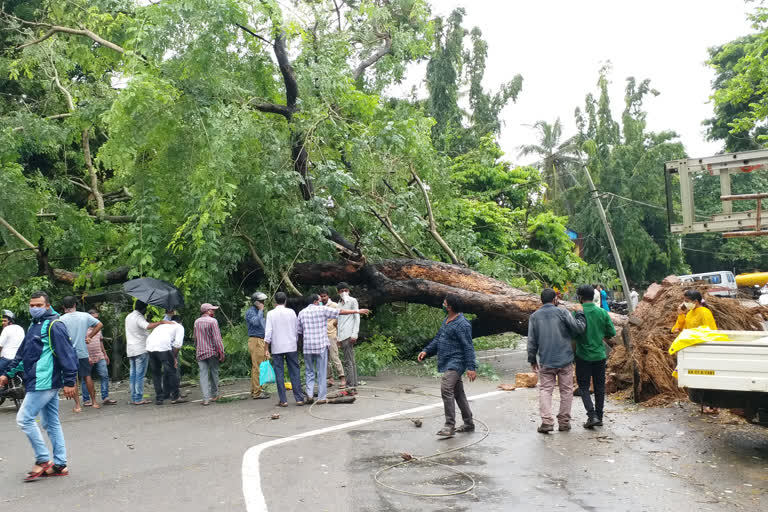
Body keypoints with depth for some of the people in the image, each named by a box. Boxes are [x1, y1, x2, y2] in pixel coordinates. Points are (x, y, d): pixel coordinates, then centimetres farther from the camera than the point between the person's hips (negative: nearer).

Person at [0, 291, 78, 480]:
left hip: (45, 383, -10)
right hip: (41, 384, 10)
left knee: (24, 418, -7)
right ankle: (59, 465, 17)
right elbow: (22, 354, 25)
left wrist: (69, 381, -20)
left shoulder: (54, 326, -12)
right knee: (51, 423, 11)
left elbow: (67, 353, -18)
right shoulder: (34, 326, 18)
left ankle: (43, 460, 1)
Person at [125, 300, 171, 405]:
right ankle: (139, 399, -6)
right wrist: (161, 322, -28)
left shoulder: (128, 317, 15)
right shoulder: (138, 317, -14)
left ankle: (133, 398, 11)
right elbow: (148, 326, -32)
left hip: (130, 350, 9)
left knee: (133, 374, 10)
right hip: (141, 350, -9)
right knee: (140, 375, -6)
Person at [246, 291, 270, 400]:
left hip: (261, 341, 9)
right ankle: (257, 392, -11)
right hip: (255, 341, -9)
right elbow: (255, 322, -28)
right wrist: (260, 310, -14)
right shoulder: (250, 312, -7)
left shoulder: (259, 312, 21)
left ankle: (255, 390, 16)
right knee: (257, 367, -11)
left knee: (257, 366, 11)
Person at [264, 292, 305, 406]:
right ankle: (299, 398, 4)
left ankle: (283, 400, 2)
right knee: (295, 372, 5)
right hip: (291, 346, 1)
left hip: (277, 348, -1)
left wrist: (267, 349, 0)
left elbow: (268, 332, -6)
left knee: (279, 373, 3)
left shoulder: (271, 314, -3)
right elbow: (297, 329, 7)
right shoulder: (291, 312, 2)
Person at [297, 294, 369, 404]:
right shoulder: (322, 309, -3)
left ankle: (309, 394, -1)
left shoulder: (302, 313, 7)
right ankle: (321, 397, 5)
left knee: (310, 372, 13)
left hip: (307, 347, 3)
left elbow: (299, 332, 10)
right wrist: (357, 311, 4)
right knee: (321, 373, 4)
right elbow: (341, 312, -2)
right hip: (321, 345, -3)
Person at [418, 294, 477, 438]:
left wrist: (471, 367, -21)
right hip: (448, 363, 10)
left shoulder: (462, 324, -16)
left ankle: (450, 426, -19)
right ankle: (468, 423, 27)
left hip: (456, 363, -10)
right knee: (458, 393, 16)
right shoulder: (446, 321, 14)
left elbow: (468, 347, -18)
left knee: (446, 388, -21)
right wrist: (426, 351, 10)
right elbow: (438, 338, 22)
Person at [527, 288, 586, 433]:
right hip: (565, 360, -1)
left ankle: (546, 422, -7)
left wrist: (532, 359, 15)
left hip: (545, 361, 2)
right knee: (566, 390, 9)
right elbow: (578, 328, -7)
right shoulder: (562, 312, -5)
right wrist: (580, 315, 12)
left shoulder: (534, 316, 4)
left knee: (545, 390, 5)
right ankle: (564, 422, 13)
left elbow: (532, 341, 6)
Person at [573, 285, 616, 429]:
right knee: (600, 386, 15)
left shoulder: (577, 313, -14)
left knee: (584, 386, 6)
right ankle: (599, 417, 20)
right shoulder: (602, 312, -2)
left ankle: (592, 415, -9)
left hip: (583, 356, -4)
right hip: (600, 355, 4)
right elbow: (612, 332, 2)